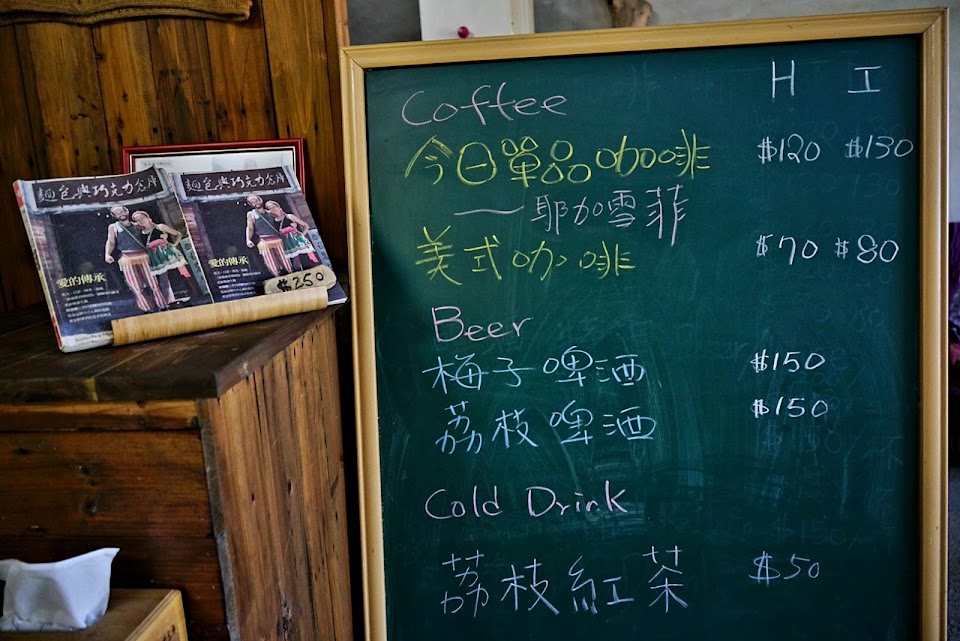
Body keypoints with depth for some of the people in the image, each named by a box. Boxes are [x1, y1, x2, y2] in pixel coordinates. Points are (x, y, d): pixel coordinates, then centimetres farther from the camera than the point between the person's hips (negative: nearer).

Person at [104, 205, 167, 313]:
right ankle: (150, 310, -7)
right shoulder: (113, 227, 10)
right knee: (137, 288, -8)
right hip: (127, 259, -3)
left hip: (143, 257, 3)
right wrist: (107, 254, -14)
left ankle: (163, 307, 3)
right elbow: (110, 242, 3)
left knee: (153, 283, 0)